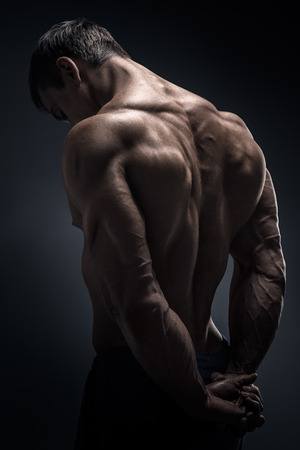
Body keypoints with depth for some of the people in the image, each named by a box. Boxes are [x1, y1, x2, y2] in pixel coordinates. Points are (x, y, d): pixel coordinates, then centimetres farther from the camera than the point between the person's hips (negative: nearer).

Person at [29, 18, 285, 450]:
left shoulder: (96, 138, -16)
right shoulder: (235, 132, 7)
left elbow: (139, 304, -23)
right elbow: (267, 271, 6)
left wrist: (203, 402, -12)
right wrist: (239, 376, 4)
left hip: (137, 385, -7)